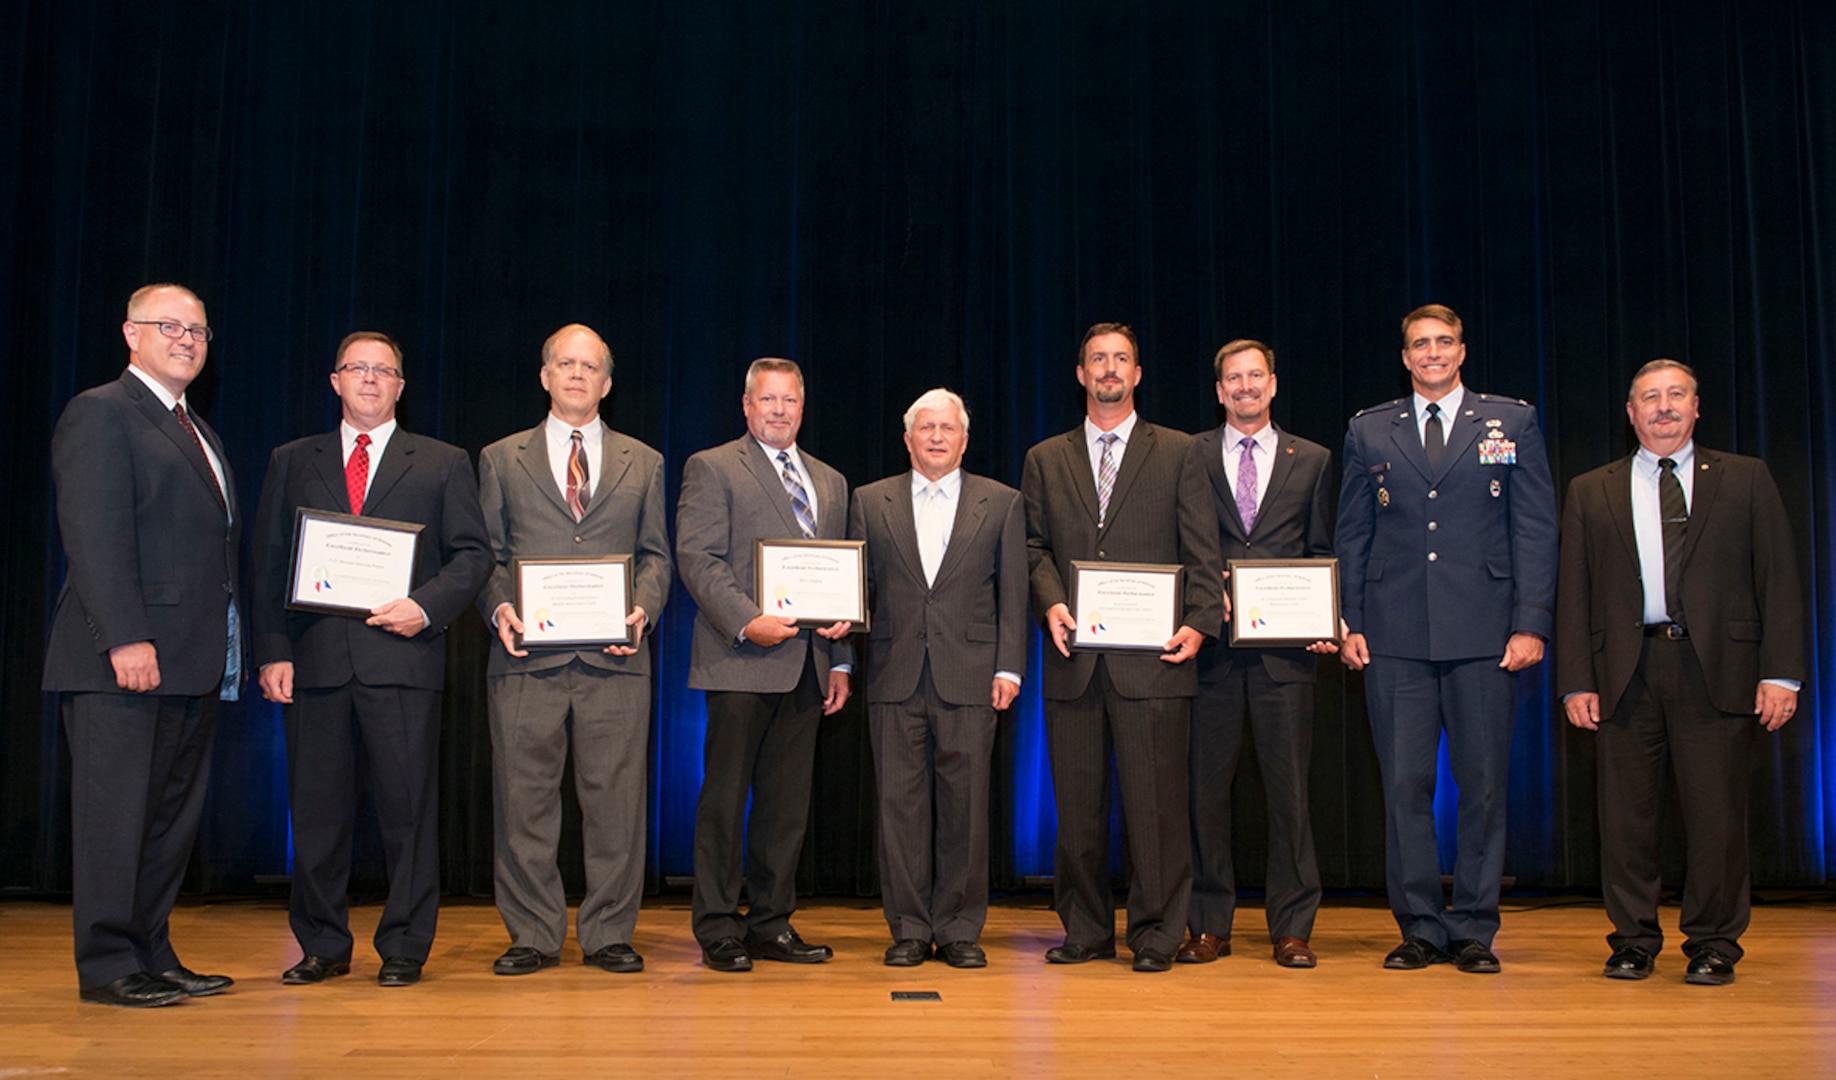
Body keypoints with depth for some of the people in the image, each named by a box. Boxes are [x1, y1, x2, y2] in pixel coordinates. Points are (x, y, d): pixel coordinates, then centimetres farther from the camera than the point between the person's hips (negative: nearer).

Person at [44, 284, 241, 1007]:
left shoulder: (196, 432, 22)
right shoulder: (100, 413, -4)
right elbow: (96, 535, -14)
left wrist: (226, 650, 12)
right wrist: (126, 639, -22)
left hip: (193, 662, 8)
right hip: (124, 660, -8)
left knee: (173, 814, 11)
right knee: (117, 810, -2)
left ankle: (152, 955, 19)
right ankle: (108, 966, 6)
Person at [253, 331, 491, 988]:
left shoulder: (443, 464, 11)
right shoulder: (293, 463, 16)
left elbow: (473, 554, 5)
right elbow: (268, 564, 11)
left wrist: (427, 607, -12)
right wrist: (273, 651, 0)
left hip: (402, 656, -2)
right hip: (314, 658, 2)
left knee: (408, 806, -1)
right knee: (316, 807, 6)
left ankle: (404, 948, 9)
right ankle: (324, 946, 18)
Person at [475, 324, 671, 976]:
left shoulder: (643, 464, 16)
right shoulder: (501, 459, 14)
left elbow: (655, 554, 13)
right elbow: (486, 553, 11)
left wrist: (643, 610, -5)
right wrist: (500, 609, -7)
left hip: (615, 657, 0)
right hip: (528, 657, 0)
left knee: (616, 799, 1)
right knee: (524, 799, 3)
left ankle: (608, 935, 12)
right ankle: (533, 935, 14)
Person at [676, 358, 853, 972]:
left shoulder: (830, 482, 20)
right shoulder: (712, 469, 3)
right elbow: (698, 559, -7)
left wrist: (841, 660, 13)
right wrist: (748, 622, -19)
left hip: (807, 664, 5)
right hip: (742, 662, -5)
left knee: (788, 802, 8)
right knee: (726, 799, -1)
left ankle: (772, 925, 17)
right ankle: (718, 932, 7)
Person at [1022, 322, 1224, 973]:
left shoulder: (1176, 453, 10)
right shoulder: (1046, 460, 16)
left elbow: (1203, 552, 5)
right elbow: (1034, 547, 12)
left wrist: (1199, 623, -7)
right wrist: (1051, 602, -6)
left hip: (1152, 658, -2)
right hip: (1073, 658, 2)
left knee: (1155, 802, -2)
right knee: (1077, 804, 6)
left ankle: (1156, 933, 10)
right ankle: (1085, 930, 18)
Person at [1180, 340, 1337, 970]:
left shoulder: (1312, 461, 13)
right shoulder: (1189, 458, 10)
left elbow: (1322, 556, 11)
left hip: (1285, 647, 0)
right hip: (1213, 647, 0)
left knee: (1289, 789, 1)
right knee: (1206, 788, 2)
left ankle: (1291, 929, 11)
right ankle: (1209, 925, 14)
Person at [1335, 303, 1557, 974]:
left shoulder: (1512, 422, 9)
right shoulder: (1368, 432, 12)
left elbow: (1536, 529, 4)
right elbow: (1351, 535, 12)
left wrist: (1532, 622, -5)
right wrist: (1349, 622, 3)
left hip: (1483, 633, -1)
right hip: (1395, 636, 1)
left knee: (1483, 785, 3)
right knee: (1404, 785, 2)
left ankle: (1474, 931, 14)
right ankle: (1420, 929, 12)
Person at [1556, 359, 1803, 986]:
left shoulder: (1745, 480, 12)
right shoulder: (1591, 493, 14)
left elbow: (1779, 580, 6)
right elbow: (1573, 595, 10)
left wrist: (1781, 672, -4)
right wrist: (1576, 682, 1)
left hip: (1717, 668, -1)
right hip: (1627, 670, 1)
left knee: (1717, 814, 0)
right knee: (1627, 816, 3)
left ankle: (1712, 946, 13)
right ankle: (1634, 941, 15)